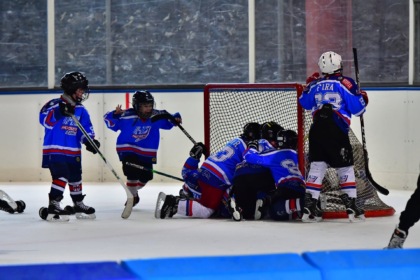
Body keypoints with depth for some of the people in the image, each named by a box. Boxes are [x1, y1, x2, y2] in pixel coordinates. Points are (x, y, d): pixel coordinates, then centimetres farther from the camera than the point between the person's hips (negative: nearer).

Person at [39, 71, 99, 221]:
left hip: (73, 152, 7)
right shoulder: (55, 104, -9)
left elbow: (86, 128, 10)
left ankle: (79, 205, 31)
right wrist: (59, 112, -35)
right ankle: (53, 205, -18)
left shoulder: (81, 111, 10)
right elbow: (45, 120, -21)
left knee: (76, 178, 16)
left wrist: (89, 140, -9)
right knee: (61, 176, -20)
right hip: (54, 150, -7)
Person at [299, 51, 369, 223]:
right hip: (337, 131, -4)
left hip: (317, 130, 4)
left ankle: (309, 205, -2)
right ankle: (351, 207, 3)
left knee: (317, 166, 7)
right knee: (345, 167, 6)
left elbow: (304, 103, 24)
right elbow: (357, 108, -6)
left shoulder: (315, 84, 8)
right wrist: (363, 98, 15)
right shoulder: (345, 83, -6)